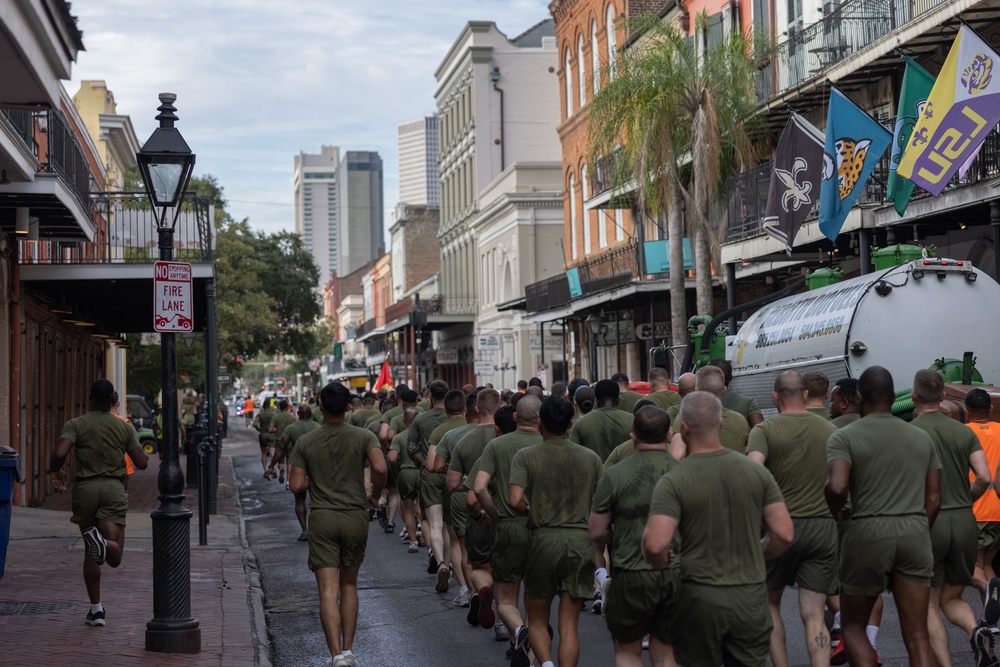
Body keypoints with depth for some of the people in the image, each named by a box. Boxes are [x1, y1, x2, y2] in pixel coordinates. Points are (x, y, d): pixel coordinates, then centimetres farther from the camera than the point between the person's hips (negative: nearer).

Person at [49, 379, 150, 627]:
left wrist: (56, 471, 7)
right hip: (114, 488, 0)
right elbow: (142, 463, 2)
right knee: (114, 557, -7)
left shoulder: (76, 425, 1)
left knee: (90, 553, 16)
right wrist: (139, 449, 25)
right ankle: (104, 544, -43)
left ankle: (96, 609, 15)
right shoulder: (125, 427, 5)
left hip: (85, 488, 1)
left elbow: (59, 453, -14)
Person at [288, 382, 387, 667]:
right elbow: (380, 468, -18)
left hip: (322, 518, -1)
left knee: (328, 591, -4)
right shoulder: (363, 437, -2)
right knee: (349, 585, 17)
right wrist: (375, 494, 0)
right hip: (355, 516, 1)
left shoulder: (305, 442, 0)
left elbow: (297, 485, -3)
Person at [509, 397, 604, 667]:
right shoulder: (590, 457, 3)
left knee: (537, 620, 13)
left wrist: (529, 511, 4)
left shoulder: (526, 456, -4)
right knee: (569, 625, 6)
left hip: (544, 539, -2)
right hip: (581, 541, 2)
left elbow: (515, 500, -16)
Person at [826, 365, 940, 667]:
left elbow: (837, 487, -18)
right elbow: (934, 500, 13)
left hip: (868, 531, -3)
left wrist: (834, 512, 2)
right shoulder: (922, 438, 14)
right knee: (917, 635, 4)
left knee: (852, 625, 13)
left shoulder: (845, 437, -2)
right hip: (915, 532, 4)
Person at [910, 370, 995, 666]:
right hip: (964, 521, 4)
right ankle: (976, 630, -11)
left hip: (927, 522, -4)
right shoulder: (964, 431, 6)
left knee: (928, 605, 7)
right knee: (952, 598, 18)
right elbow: (984, 478, -1)